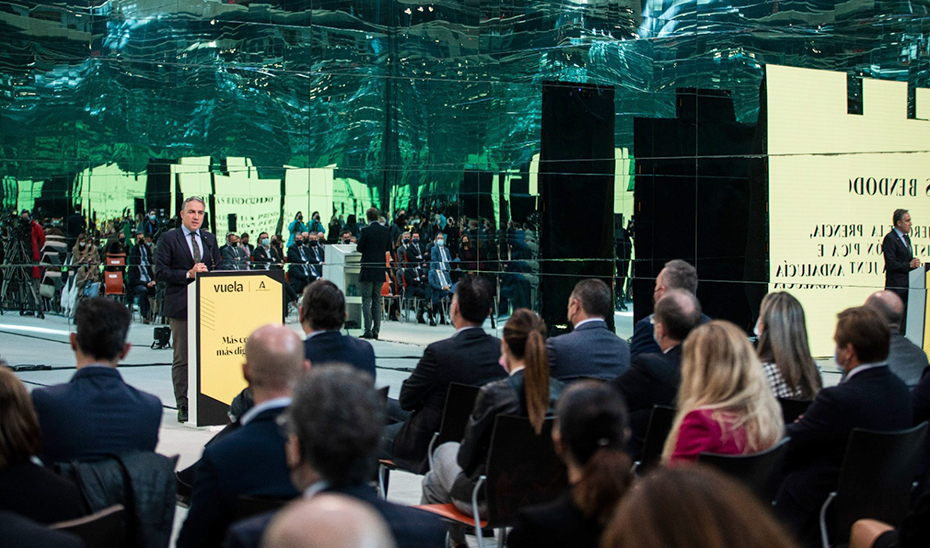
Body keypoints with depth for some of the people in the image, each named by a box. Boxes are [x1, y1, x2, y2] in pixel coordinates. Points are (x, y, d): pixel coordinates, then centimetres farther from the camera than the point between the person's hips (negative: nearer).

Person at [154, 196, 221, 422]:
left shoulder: (210, 239, 16)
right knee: (182, 359, -1)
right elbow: (160, 272, -6)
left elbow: (217, 268, 18)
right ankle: (183, 406, 5)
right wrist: (188, 274, -14)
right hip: (180, 306, -4)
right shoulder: (168, 239, 1)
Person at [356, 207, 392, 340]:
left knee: (366, 301, -1)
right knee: (377, 301, 11)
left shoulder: (365, 230, -12)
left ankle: (368, 330, -5)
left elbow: (359, 248, -9)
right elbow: (388, 249, 11)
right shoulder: (386, 231, 3)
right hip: (380, 270, 5)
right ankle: (376, 330, 11)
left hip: (367, 270, -5)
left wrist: (360, 238, 11)